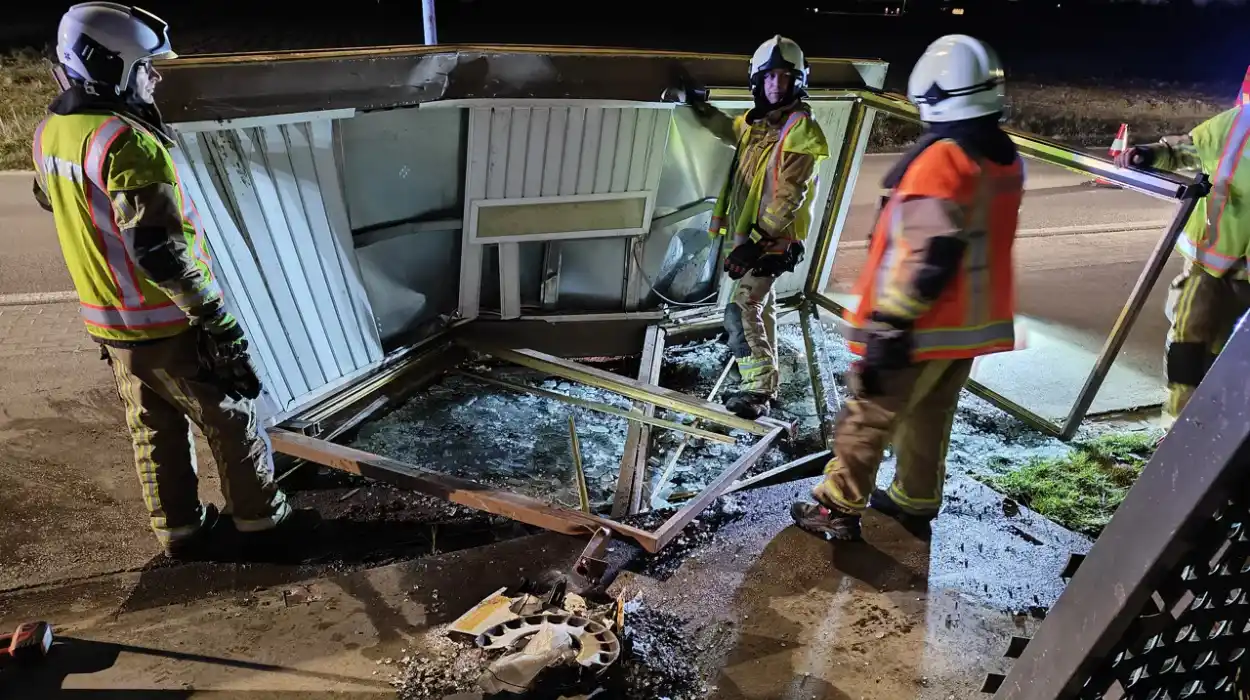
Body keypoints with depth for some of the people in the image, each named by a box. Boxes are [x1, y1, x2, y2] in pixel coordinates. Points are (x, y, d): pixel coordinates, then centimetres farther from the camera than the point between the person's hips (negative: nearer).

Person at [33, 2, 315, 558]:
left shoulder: (49, 134, 3)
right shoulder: (124, 140, -25)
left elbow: (50, 199, 25)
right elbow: (158, 249, -29)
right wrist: (215, 317, -24)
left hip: (107, 322, 8)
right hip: (168, 324, -8)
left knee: (154, 429, 19)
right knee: (230, 420, 10)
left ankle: (178, 529, 31)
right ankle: (262, 518, 23)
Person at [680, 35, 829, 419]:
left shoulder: (800, 131, -18)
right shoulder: (757, 121, 8)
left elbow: (789, 197, -24)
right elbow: (730, 130, 35)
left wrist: (756, 241, -27)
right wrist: (699, 105, 33)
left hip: (771, 241, -9)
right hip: (748, 234, 9)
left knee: (743, 309, -13)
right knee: (762, 306, 18)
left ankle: (757, 390, -6)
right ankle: (767, 380, 32)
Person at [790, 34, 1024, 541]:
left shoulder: (939, 159, -21)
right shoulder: (1006, 158, 7)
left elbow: (926, 256, -26)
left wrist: (888, 326, -23)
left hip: (924, 326, -8)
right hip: (974, 320, 8)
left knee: (868, 415, 6)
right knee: (931, 415, 21)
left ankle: (839, 509, 16)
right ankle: (916, 502, 35)